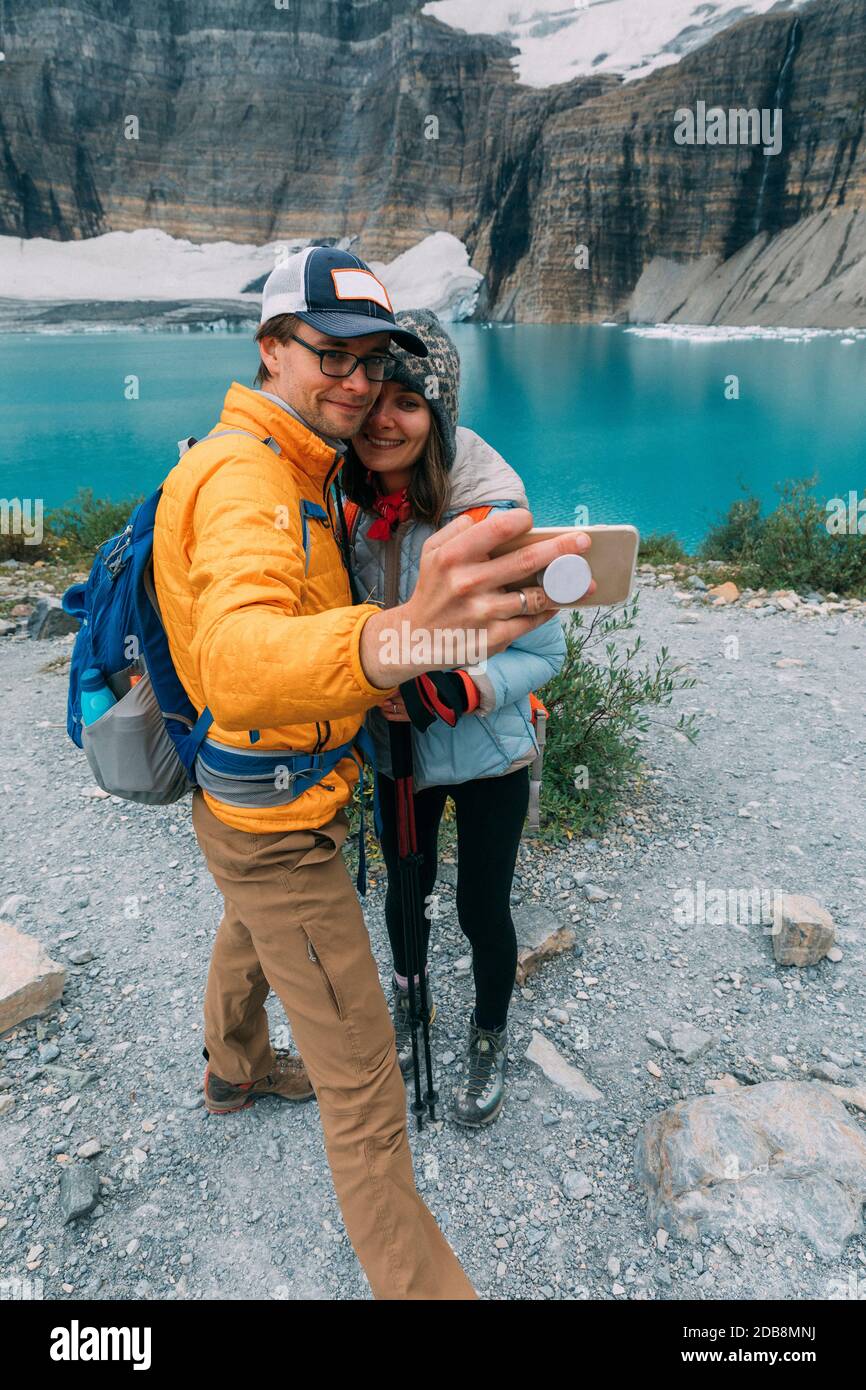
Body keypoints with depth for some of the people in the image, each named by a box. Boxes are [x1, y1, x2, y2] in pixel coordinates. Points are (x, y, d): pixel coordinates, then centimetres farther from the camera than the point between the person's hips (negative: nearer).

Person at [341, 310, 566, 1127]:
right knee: (405, 887, 23)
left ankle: (490, 1038, 45)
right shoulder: (350, 505, -11)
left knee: (481, 908, 13)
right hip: (395, 751, 4)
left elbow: (543, 653, -18)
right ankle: (407, 999, 56)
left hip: (486, 755, -4)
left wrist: (452, 692, -32)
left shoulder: (493, 518, -25)